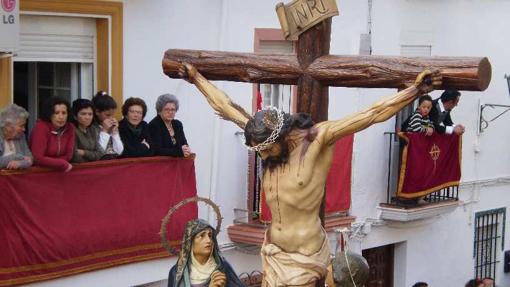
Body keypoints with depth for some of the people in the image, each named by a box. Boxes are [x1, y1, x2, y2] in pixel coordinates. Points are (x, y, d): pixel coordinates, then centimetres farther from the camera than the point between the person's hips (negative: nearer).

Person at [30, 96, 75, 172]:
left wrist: (48, 162, -12)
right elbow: (37, 158, -19)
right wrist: (63, 164, -16)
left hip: (56, 170, 4)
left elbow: (68, 155, 1)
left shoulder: (70, 128, -2)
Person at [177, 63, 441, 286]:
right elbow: (226, 106, 9)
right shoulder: (266, 135, -2)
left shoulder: (318, 140, -17)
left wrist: (416, 90, -25)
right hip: (273, 250, 6)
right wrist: (196, 78, 18)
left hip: (303, 255, -5)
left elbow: (372, 115, -21)